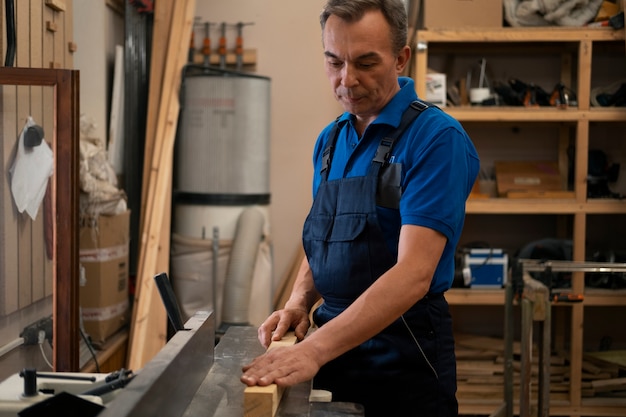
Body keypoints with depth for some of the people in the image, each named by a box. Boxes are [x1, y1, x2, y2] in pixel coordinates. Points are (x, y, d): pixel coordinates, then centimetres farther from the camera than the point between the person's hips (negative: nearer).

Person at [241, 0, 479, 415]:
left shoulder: (438, 139, -17)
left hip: (403, 359, -6)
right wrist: (299, 303, -3)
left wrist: (314, 349, -33)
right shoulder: (330, 140, 6)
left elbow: (413, 274, -26)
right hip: (333, 346, 6)